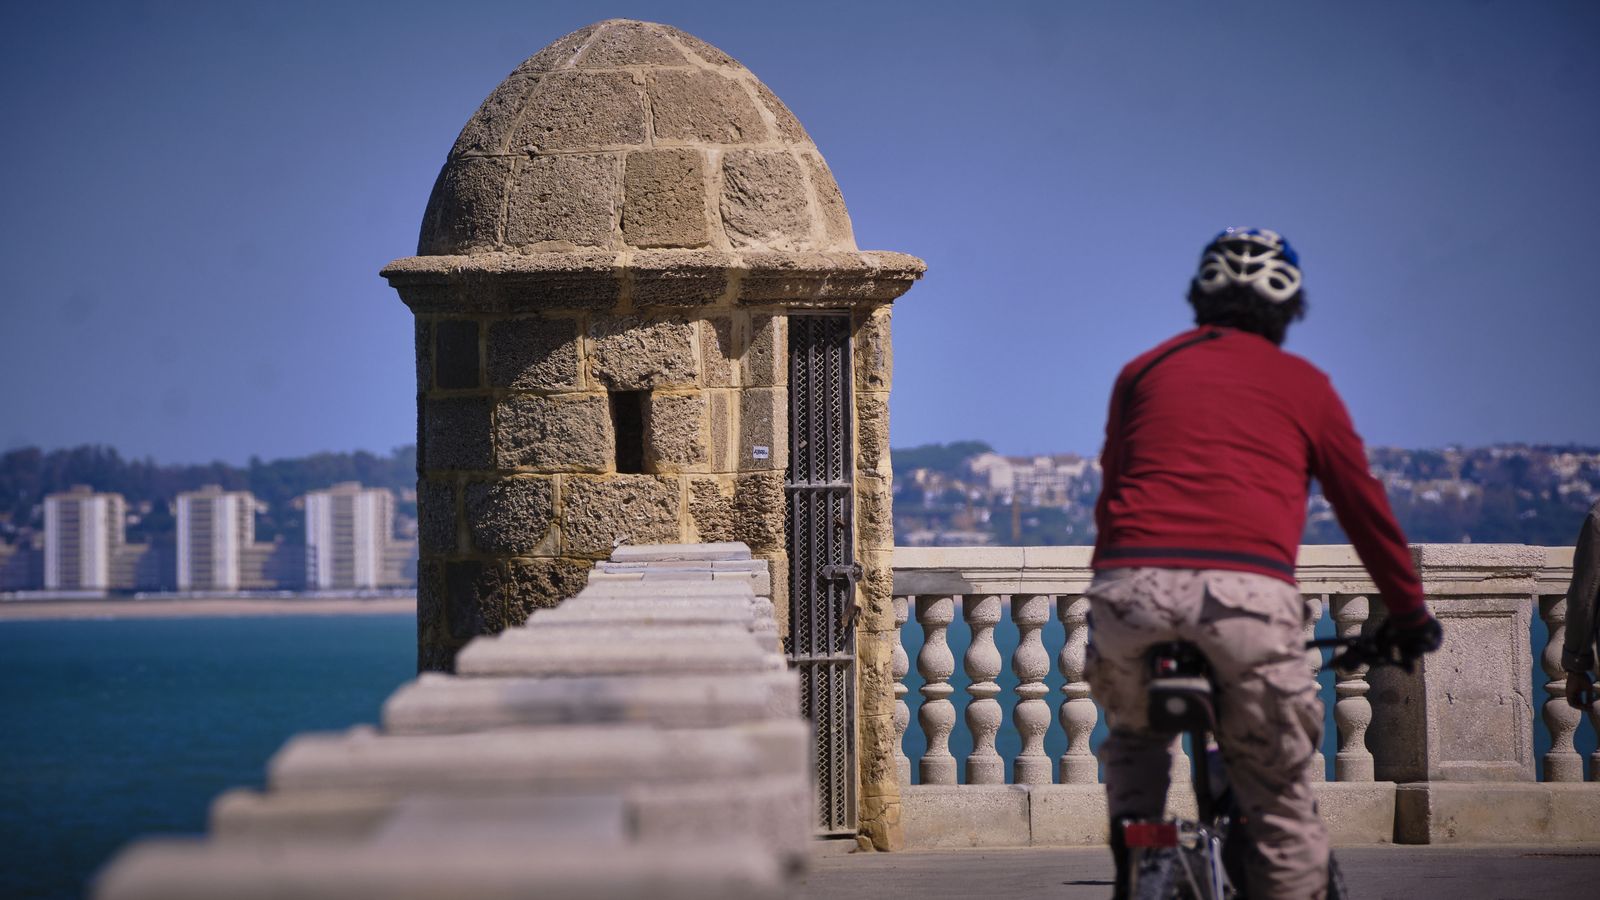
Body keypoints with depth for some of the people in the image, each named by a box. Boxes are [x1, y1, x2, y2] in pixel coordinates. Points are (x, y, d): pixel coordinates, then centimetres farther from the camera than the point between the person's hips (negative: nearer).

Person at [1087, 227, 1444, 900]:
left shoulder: (1144, 371, 25)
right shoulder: (1304, 386, 21)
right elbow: (1364, 506, 26)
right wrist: (1409, 612, 37)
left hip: (1131, 584, 2)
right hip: (1247, 591, -2)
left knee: (1134, 736, 31)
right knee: (1281, 803, 7)